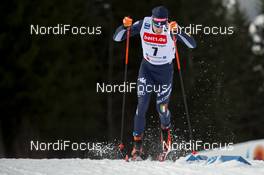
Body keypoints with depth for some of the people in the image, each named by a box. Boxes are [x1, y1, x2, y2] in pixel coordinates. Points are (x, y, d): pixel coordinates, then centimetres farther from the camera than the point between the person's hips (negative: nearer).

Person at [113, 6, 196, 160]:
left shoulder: (171, 29, -23)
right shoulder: (143, 25, -18)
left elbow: (192, 44, -33)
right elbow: (117, 38, -14)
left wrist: (176, 31, -46)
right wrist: (125, 26, -34)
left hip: (165, 71, -1)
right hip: (147, 68, 1)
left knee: (162, 108, 2)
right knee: (142, 105, -11)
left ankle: (165, 128, 38)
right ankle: (137, 144, -5)